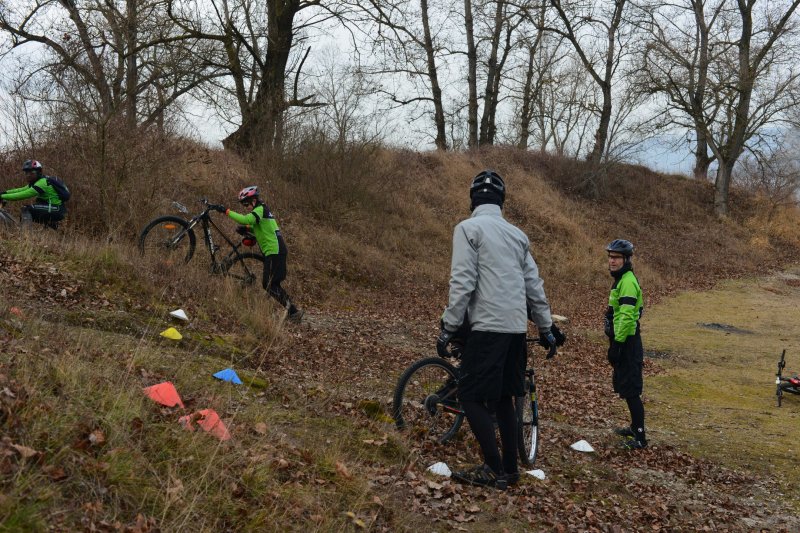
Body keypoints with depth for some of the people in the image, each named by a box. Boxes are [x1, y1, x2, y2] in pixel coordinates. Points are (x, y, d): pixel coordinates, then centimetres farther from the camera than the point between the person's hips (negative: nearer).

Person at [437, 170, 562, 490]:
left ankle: (495, 470, -3)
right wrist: (546, 328, 23)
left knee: (470, 395, -1)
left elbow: (462, 283, -13)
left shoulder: (469, 228, -4)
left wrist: (448, 328, -8)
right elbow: (535, 286, 15)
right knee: (503, 397, 15)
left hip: (488, 327, -7)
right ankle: (510, 468, 18)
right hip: (517, 328, 7)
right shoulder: (517, 234, 15)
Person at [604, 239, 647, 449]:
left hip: (627, 343, -11)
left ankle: (640, 438, -3)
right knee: (624, 387, 20)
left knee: (631, 390, -7)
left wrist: (617, 344, -23)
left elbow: (627, 316, -24)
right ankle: (635, 427, 32)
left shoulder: (627, 282, -17)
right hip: (623, 341, 11)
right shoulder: (621, 279, 15)